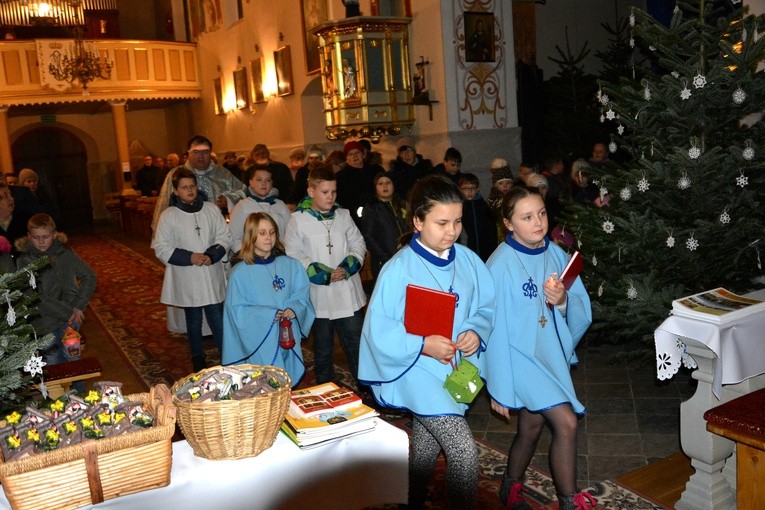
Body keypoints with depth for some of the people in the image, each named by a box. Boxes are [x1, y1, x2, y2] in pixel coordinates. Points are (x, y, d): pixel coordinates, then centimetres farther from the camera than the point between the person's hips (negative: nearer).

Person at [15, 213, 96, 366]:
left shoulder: (65, 254, 7)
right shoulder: (24, 261, -2)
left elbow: (89, 277, 11)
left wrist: (79, 306, -1)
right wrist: (68, 312, -12)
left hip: (71, 315, 2)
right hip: (45, 319, -1)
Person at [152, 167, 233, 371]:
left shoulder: (211, 210, 2)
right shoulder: (168, 216, -4)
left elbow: (225, 237, 4)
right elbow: (161, 248, -4)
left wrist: (212, 255, -13)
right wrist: (189, 257, -15)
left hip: (212, 277, 1)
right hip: (186, 280, 0)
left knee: (217, 319, -1)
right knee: (194, 320, 13)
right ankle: (198, 359, 28)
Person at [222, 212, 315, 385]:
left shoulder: (291, 265, 4)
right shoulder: (240, 272, -4)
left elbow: (301, 296, 5)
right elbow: (237, 310, -6)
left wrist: (293, 309, -17)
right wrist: (268, 315, -18)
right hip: (260, 342, -3)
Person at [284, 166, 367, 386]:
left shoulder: (343, 215, 6)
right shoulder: (298, 220, -5)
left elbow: (358, 244, 10)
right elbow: (293, 255, -9)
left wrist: (348, 267, -8)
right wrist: (322, 274, -15)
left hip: (348, 293, 2)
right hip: (319, 294, -2)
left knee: (356, 341, 6)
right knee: (323, 347, 13)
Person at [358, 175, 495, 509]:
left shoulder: (468, 260, -4)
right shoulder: (398, 270, -19)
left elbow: (485, 307, 6)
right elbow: (378, 331, -16)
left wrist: (476, 332, -13)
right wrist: (422, 345, -26)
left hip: (456, 369, 6)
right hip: (419, 369, -6)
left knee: (426, 448, 23)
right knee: (464, 450, -16)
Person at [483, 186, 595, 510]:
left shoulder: (555, 254, -2)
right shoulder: (501, 266, -18)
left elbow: (582, 309, 2)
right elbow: (496, 328, -15)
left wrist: (563, 300, -21)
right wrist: (499, 388, -11)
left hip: (553, 355, 6)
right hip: (522, 358, -6)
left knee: (532, 427, 18)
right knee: (566, 422, -13)